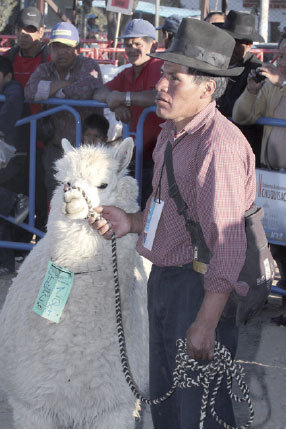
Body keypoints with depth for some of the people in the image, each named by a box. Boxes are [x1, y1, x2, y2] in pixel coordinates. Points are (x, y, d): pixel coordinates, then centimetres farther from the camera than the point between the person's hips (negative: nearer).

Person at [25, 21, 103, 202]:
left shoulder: (89, 66, -5)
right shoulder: (45, 70, 7)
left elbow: (87, 89, -28)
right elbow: (30, 91, -14)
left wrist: (51, 90, -13)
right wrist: (67, 84, -18)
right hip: (56, 146, 4)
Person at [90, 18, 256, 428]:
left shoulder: (219, 144, -23)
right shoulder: (171, 131, 9)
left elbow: (228, 245, -26)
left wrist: (206, 323, -27)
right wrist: (132, 222, 4)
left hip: (202, 287, -9)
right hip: (164, 278, 9)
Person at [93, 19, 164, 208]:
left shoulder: (159, 67, -10)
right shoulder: (127, 74, 17)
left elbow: (161, 95, -30)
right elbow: (98, 93, 12)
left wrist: (123, 97, -18)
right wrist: (115, 103, -12)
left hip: (154, 157, -8)